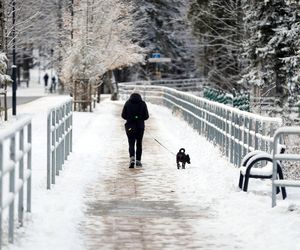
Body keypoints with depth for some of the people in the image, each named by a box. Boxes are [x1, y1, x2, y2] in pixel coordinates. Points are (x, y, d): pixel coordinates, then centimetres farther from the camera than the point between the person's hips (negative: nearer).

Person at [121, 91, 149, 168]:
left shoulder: (128, 103, -1)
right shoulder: (142, 103, -1)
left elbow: (123, 115, -2)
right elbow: (146, 116, -3)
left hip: (130, 126, -1)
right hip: (140, 126, 1)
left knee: (131, 143, 1)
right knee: (139, 144, 13)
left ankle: (132, 158, -23)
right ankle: (138, 161, 13)